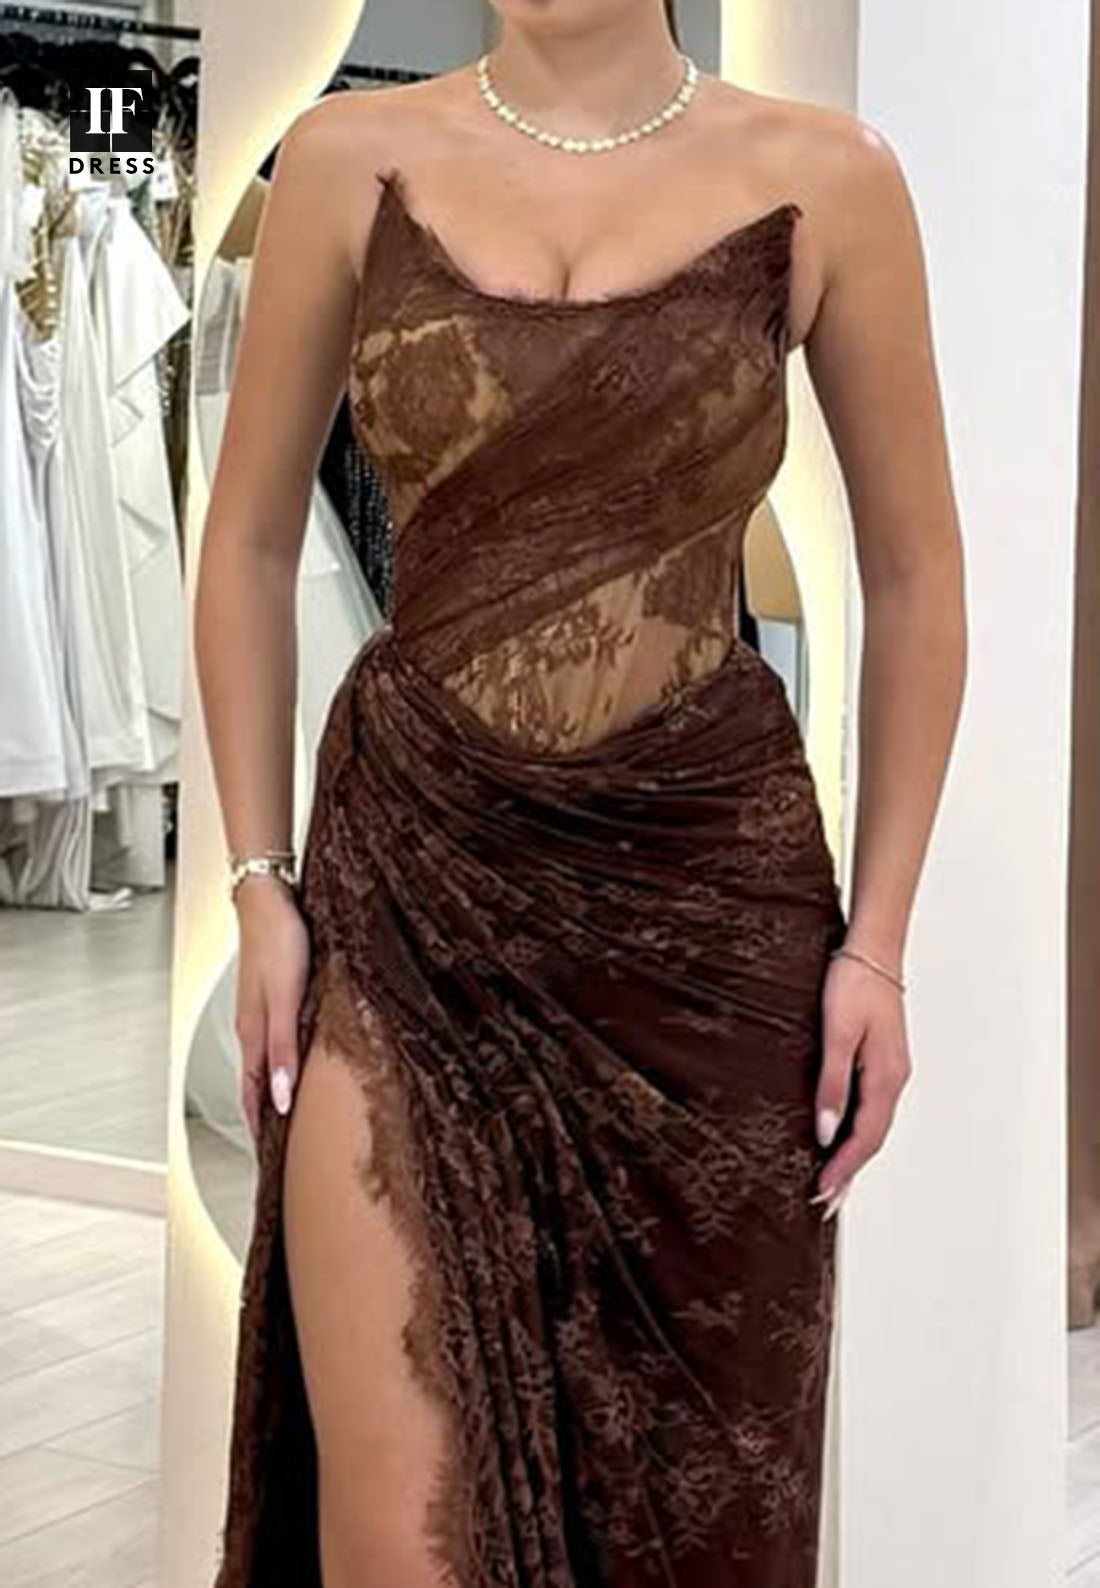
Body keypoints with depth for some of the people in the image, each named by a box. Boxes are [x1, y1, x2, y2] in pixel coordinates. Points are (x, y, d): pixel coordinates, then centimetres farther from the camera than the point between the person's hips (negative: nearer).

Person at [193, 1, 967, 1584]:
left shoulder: (822, 179, -2)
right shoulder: (351, 161, 0)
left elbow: (913, 576, 4)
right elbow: (249, 540, 8)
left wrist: (879, 938, 0)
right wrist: (260, 883, 2)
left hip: (716, 890, 0)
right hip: (405, 882, 0)